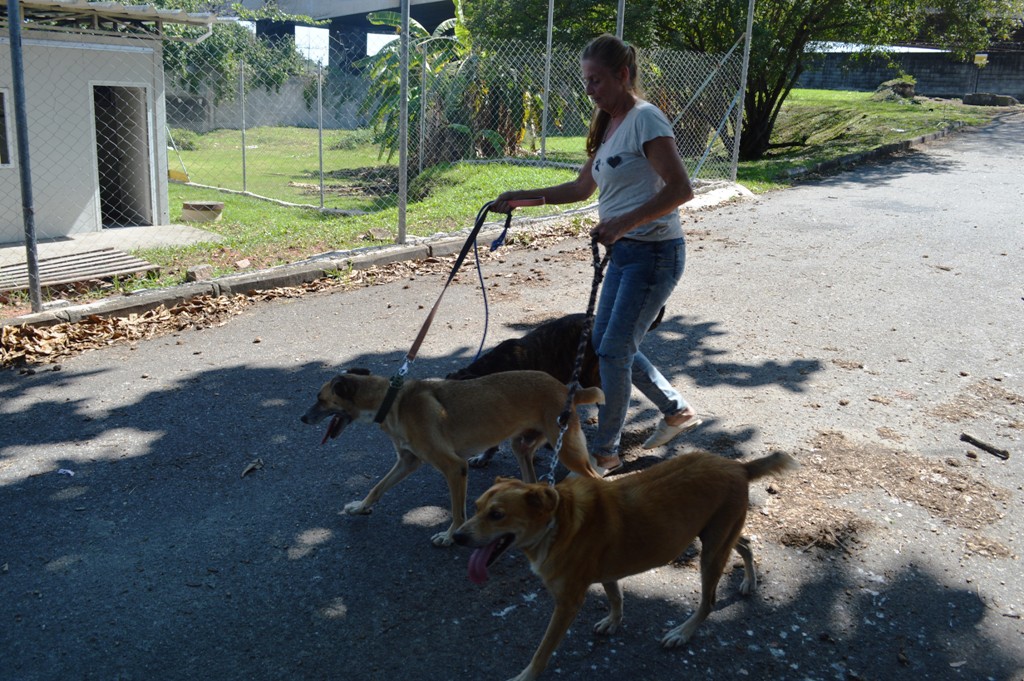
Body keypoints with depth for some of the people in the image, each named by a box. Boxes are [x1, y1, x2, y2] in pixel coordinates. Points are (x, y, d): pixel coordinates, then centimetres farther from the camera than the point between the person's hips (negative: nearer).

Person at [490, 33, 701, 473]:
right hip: (624, 252, 10)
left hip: (654, 253, -10)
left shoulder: (644, 120, -15)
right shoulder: (608, 126, 13)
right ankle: (677, 410, 30)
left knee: (614, 351, -5)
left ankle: (606, 453, 11)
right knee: (605, 344, 14)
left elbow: (681, 189, -22)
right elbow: (581, 188, 20)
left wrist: (623, 223, -31)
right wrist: (521, 198, 13)